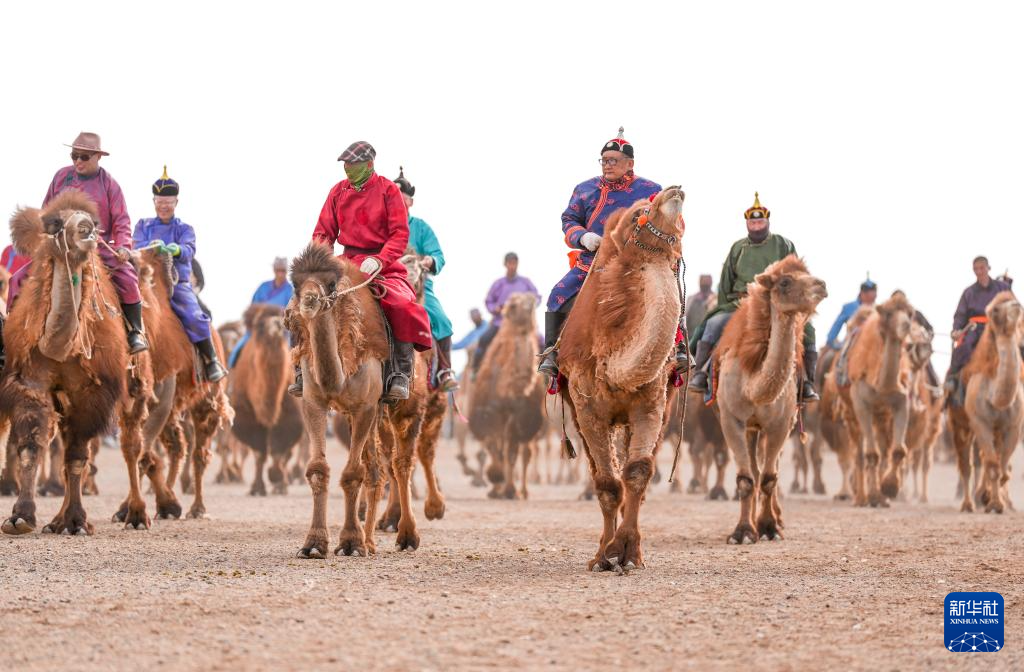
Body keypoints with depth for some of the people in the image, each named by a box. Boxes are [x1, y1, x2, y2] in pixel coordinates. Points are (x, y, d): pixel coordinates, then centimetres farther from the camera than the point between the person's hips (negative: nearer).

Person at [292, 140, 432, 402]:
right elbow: (324, 232, 13)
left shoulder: (388, 190, -3)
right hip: (347, 260, 4)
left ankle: (401, 375, -22)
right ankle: (304, 370, -4)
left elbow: (400, 234, -8)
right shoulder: (338, 191, 9)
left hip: (382, 262, -4)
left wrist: (379, 260, -23)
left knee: (403, 306, -31)